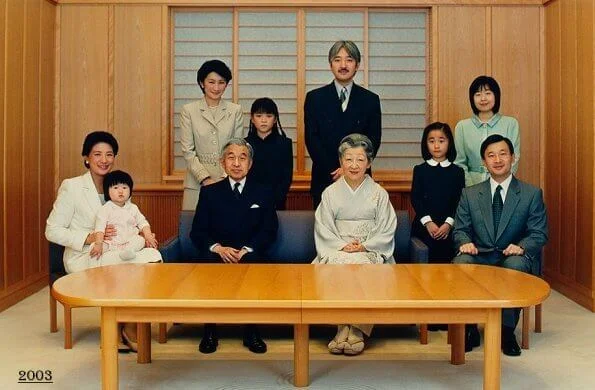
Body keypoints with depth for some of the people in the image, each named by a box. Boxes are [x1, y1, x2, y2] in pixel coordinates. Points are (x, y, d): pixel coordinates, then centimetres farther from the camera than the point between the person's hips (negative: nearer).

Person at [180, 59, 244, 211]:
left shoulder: (235, 110, 5)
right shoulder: (188, 110, 2)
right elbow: (187, 151, -2)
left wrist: (224, 179, -8)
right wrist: (205, 179, -11)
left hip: (229, 183, 1)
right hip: (197, 184, -1)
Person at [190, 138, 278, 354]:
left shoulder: (263, 193, 12)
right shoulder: (209, 193, 12)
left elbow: (269, 231, 4)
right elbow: (197, 232, 6)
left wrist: (245, 250, -13)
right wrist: (218, 248, -14)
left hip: (251, 257, 0)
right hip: (217, 256, 0)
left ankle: (251, 332, -18)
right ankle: (209, 331, -17)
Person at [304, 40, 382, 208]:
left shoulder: (371, 100, 7)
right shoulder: (314, 98, 6)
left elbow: (374, 140, 3)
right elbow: (312, 139, 0)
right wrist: (332, 172, -9)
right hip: (324, 179, 0)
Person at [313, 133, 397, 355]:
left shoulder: (379, 193, 9)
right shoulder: (330, 193, 10)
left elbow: (386, 230, 4)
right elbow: (323, 229, 4)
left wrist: (364, 247, -12)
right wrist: (343, 246, -12)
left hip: (370, 251, -1)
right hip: (337, 250, 1)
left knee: (363, 268, -34)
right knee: (337, 268, -33)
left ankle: (358, 328, -26)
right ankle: (342, 325, -25)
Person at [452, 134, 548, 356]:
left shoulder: (532, 194, 7)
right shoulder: (470, 194, 12)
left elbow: (539, 234, 2)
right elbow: (460, 230, 9)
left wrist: (521, 247, -20)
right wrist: (465, 243, -15)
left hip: (514, 257, -1)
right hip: (480, 257, 1)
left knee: (515, 265, -37)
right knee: (460, 262, -32)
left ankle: (507, 332, -18)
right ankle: (469, 329, -15)